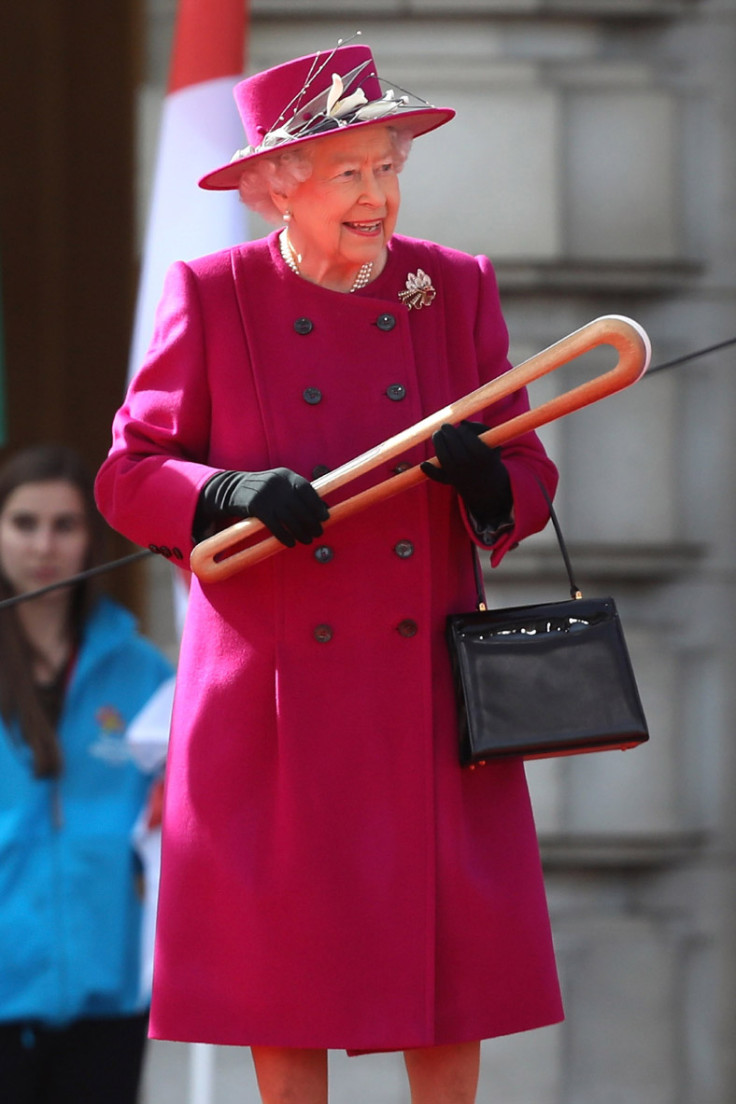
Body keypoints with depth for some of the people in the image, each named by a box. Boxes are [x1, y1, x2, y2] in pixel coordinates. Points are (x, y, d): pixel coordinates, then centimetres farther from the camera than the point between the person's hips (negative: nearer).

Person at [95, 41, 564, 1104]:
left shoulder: (456, 289, 5)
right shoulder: (212, 296, -2)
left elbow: (531, 479, 7)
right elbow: (127, 477, -1)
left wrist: (489, 482, -17)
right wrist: (234, 493, -20)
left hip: (429, 688, 2)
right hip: (276, 689, -2)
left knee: (451, 949, 2)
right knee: (283, 971, 2)